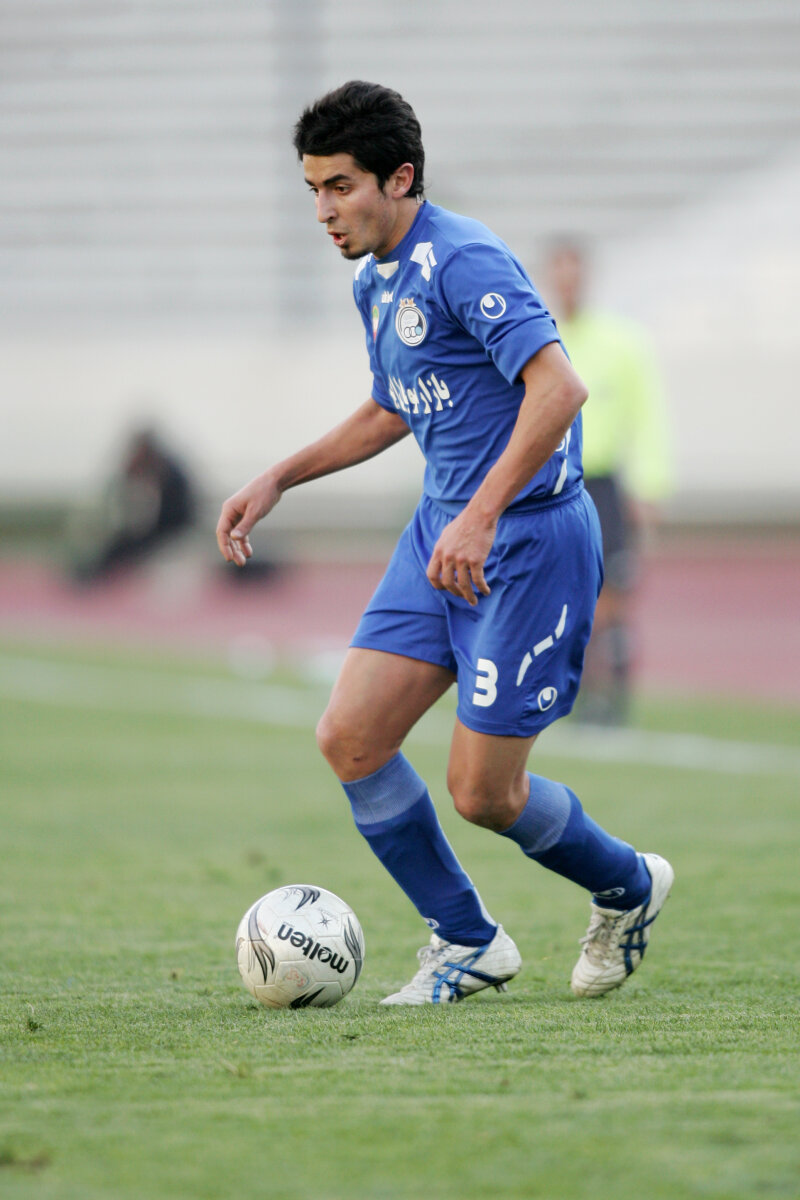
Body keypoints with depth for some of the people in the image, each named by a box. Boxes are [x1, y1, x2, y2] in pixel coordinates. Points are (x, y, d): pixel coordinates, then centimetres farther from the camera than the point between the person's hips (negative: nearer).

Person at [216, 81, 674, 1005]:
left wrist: (482, 517, -34)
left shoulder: (463, 261, -18)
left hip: (528, 542, -9)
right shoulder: (375, 281, 11)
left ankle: (626, 887, 24)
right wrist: (278, 480, 21)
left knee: (480, 793, -5)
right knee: (349, 738, -1)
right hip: (442, 532, 9)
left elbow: (560, 387, -29)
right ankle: (467, 942, 14)